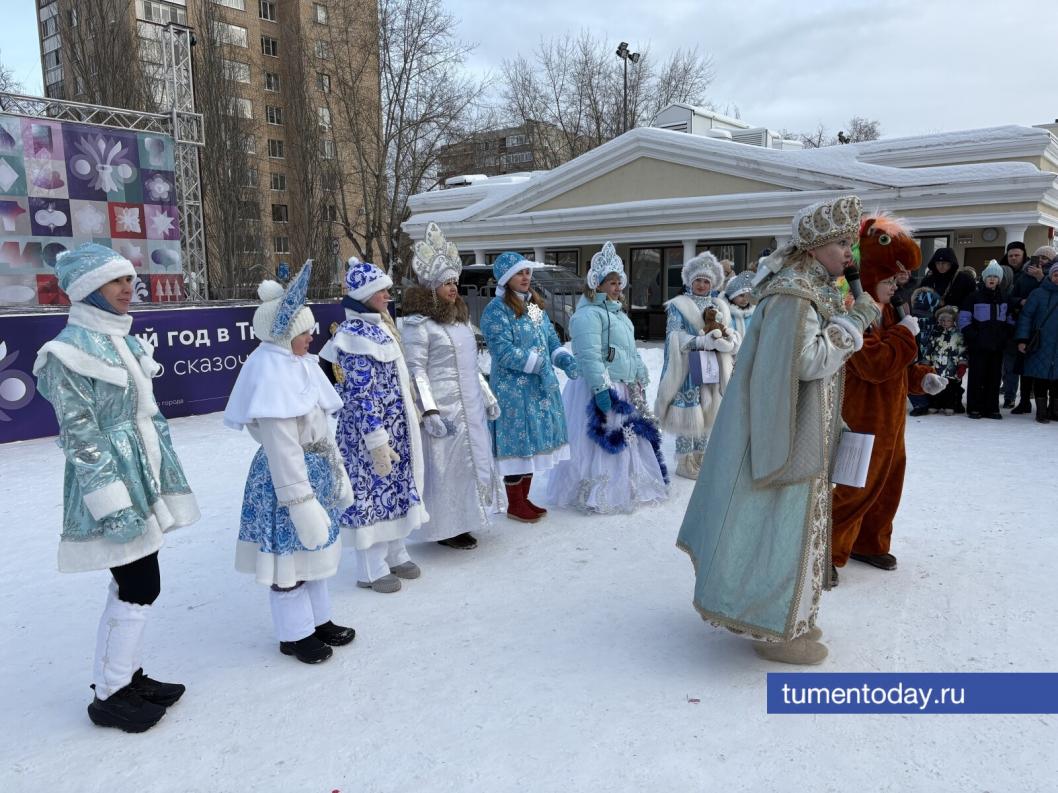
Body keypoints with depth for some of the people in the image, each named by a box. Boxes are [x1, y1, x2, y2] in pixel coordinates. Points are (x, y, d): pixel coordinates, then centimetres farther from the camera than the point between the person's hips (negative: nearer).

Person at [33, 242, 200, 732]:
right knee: (141, 588, -3)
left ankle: (128, 674, 30)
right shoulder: (70, 351, -14)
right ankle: (109, 695, 14)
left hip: (144, 481, 8)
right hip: (113, 485, -8)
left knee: (132, 586, 16)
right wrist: (112, 501, -20)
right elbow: (79, 433, -17)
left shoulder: (123, 340, 11)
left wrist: (167, 475, 17)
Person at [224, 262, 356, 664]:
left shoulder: (299, 365, 6)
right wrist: (301, 501, -25)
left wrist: (335, 471, 19)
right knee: (290, 555, 6)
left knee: (312, 549, 20)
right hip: (285, 477, -9)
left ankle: (318, 620, 36)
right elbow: (282, 446, -25)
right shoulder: (271, 373, -23)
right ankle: (294, 634, 23)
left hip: (316, 469, 10)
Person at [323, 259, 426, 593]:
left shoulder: (378, 325, 9)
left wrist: (411, 413, 22)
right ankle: (371, 569, 16)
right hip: (371, 429, -9)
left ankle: (395, 554, 33)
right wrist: (376, 441, -23)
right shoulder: (355, 336, -20)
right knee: (372, 490, 2)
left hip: (395, 426, 9)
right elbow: (361, 395, -22)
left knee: (394, 486, 17)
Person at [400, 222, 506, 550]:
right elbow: (416, 371, -16)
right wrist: (429, 411, -22)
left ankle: (460, 521, 27)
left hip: (470, 407, 8)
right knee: (444, 466, -1)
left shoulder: (460, 317, 14)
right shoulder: (418, 323, -12)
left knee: (469, 461, 14)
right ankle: (444, 528, 13)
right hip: (443, 409, -8)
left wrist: (488, 397, 19)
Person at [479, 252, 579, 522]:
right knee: (517, 442, -1)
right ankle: (514, 505, 13)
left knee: (532, 441, 14)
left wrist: (564, 358, -5)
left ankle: (524, 497, 27)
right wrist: (539, 363, -21)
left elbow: (551, 339, 15)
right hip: (513, 389, -8)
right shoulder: (496, 310, -13)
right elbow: (503, 351, -20)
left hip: (540, 387, 8)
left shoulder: (535, 305, 13)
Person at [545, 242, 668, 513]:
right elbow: (589, 356, -23)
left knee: (627, 438, 15)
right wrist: (601, 389, -28)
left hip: (624, 388, 10)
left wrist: (641, 378, 21)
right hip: (601, 389, -10)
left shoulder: (617, 312, 18)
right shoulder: (588, 314, -15)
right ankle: (596, 496, 5)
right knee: (603, 442, -5)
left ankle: (627, 488, 28)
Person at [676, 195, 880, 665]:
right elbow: (807, 360, -25)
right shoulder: (792, 293, -19)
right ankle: (776, 629, 12)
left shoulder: (813, 289, 12)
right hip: (787, 431, -11)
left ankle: (785, 617, 33)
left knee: (791, 520, 18)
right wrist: (853, 321, -17)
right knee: (783, 521, -2)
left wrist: (855, 320, 8)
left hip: (801, 431, 11)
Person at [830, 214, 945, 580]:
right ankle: (825, 554, 9)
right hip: (864, 419, -10)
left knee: (888, 483, 17)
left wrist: (922, 377, 5)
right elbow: (873, 363, -29)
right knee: (857, 488, -3)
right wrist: (905, 334, -16)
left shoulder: (882, 310, 13)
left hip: (889, 418, 10)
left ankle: (869, 544, 33)